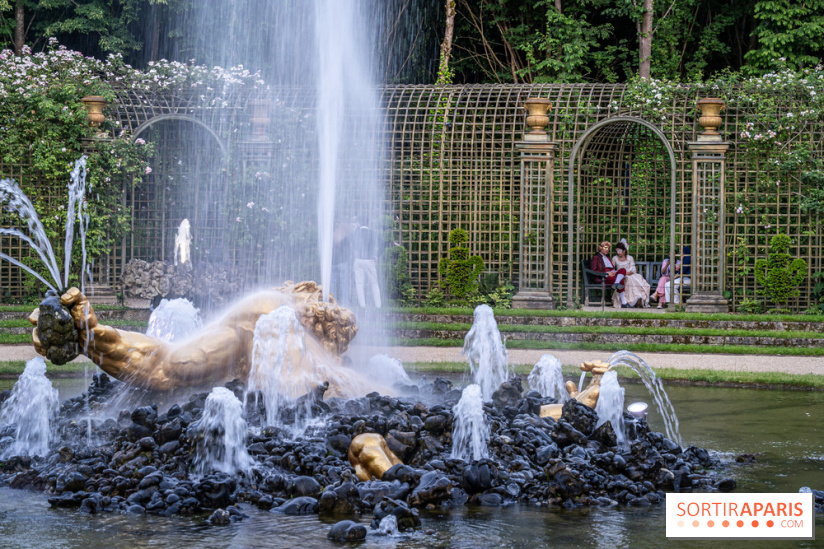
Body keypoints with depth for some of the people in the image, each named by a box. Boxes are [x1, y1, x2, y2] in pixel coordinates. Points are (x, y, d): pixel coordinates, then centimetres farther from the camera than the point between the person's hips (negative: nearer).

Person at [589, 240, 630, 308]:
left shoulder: (608, 258, 32)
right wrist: (607, 273, -14)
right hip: (602, 278, -7)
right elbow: (593, 271, -5)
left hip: (611, 275, 7)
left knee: (623, 270, -26)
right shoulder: (595, 258, 8)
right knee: (621, 281, -31)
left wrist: (614, 272, 1)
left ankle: (616, 284, -48)